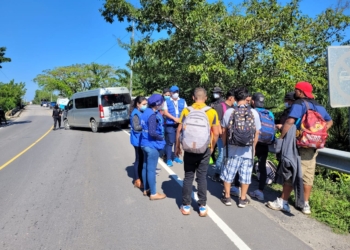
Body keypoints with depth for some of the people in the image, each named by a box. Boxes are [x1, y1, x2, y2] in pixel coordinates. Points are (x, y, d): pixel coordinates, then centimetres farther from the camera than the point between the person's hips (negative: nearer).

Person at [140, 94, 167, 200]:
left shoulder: (146, 112, 8)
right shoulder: (153, 115, -21)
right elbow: (152, 132, -28)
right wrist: (161, 138, -13)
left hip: (145, 143, 9)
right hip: (152, 145, -9)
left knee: (145, 167, 17)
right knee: (151, 169, 0)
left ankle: (146, 189, 31)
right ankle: (153, 193, 12)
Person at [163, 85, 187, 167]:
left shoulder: (182, 101, 13)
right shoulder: (167, 101, 6)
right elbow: (165, 112, -3)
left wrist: (181, 119, -11)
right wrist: (174, 118, -14)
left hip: (180, 124, 3)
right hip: (170, 125, -3)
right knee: (170, 142, -4)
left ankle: (176, 157, 24)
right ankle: (169, 159, 1)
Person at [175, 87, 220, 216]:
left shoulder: (186, 111, -5)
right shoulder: (212, 112, -4)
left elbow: (179, 130, -4)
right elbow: (216, 133, -4)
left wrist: (177, 146, 7)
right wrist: (212, 147, 11)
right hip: (204, 150, 0)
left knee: (188, 177, 10)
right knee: (202, 177, 10)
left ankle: (186, 206, 17)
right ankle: (202, 207, 16)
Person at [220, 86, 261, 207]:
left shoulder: (229, 112, -10)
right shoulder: (254, 113, -7)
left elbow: (224, 131, -2)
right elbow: (256, 133, -1)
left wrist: (224, 145, 12)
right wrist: (253, 147, 13)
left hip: (232, 148, 0)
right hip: (247, 149, 1)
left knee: (228, 172, 13)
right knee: (245, 174, 12)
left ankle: (227, 197, 24)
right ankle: (243, 199, 22)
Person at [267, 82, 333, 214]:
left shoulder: (299, 104, -10)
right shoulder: (319, 106, 13)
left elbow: (290, 122, -24)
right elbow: (329, 122, 25)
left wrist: (281, 137, -17)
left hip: (299, 145, -7)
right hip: (313, 146, 7)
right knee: (308, 175, 10)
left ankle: (282, 202, 6)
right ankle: (306, 204, 18)